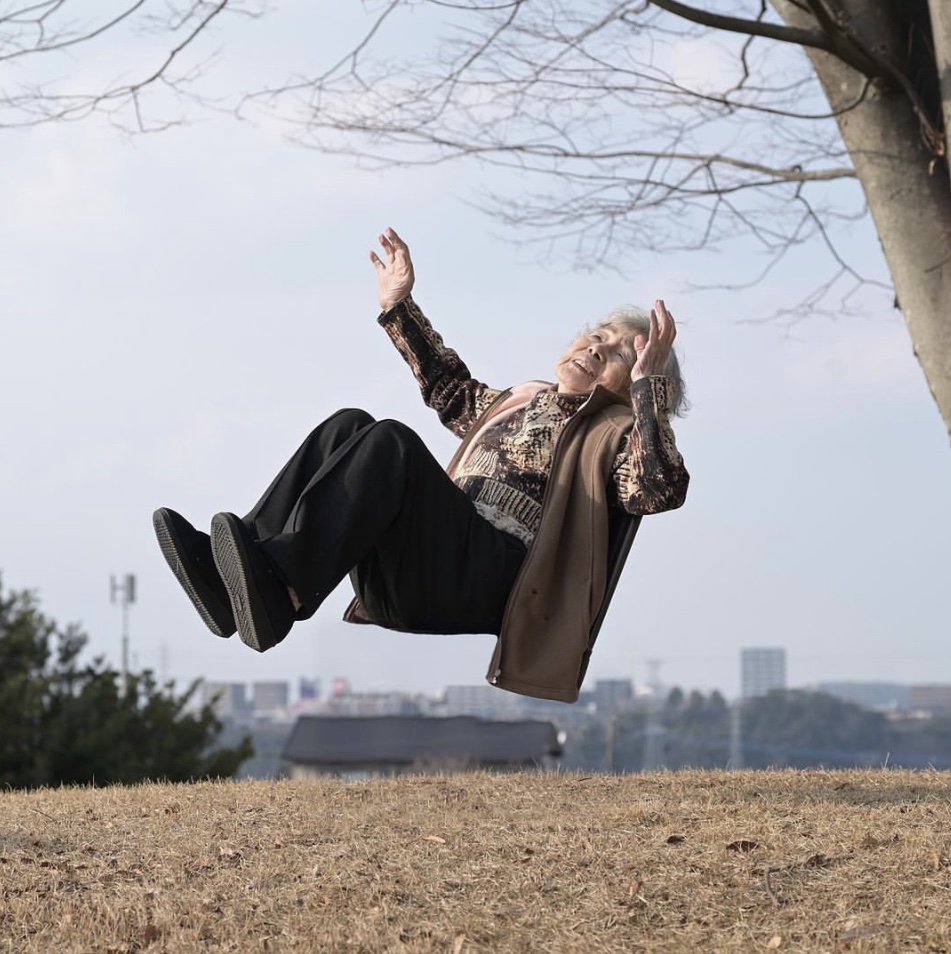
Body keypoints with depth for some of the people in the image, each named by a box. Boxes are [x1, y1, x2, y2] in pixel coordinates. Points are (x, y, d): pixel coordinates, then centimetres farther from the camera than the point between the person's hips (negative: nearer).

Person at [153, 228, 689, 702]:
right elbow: (450, 387, 50)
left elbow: (660, 490, -10)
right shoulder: (522, 403, 33)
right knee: (349, 427, -12)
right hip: (412, 583, 7)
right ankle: (232, 578, -29)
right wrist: (399, 308, 46)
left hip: (492, 582, -7)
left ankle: (280, 591, -47)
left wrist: (647, 381, -14)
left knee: (390, 442, -28)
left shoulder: (613, 433, 11)